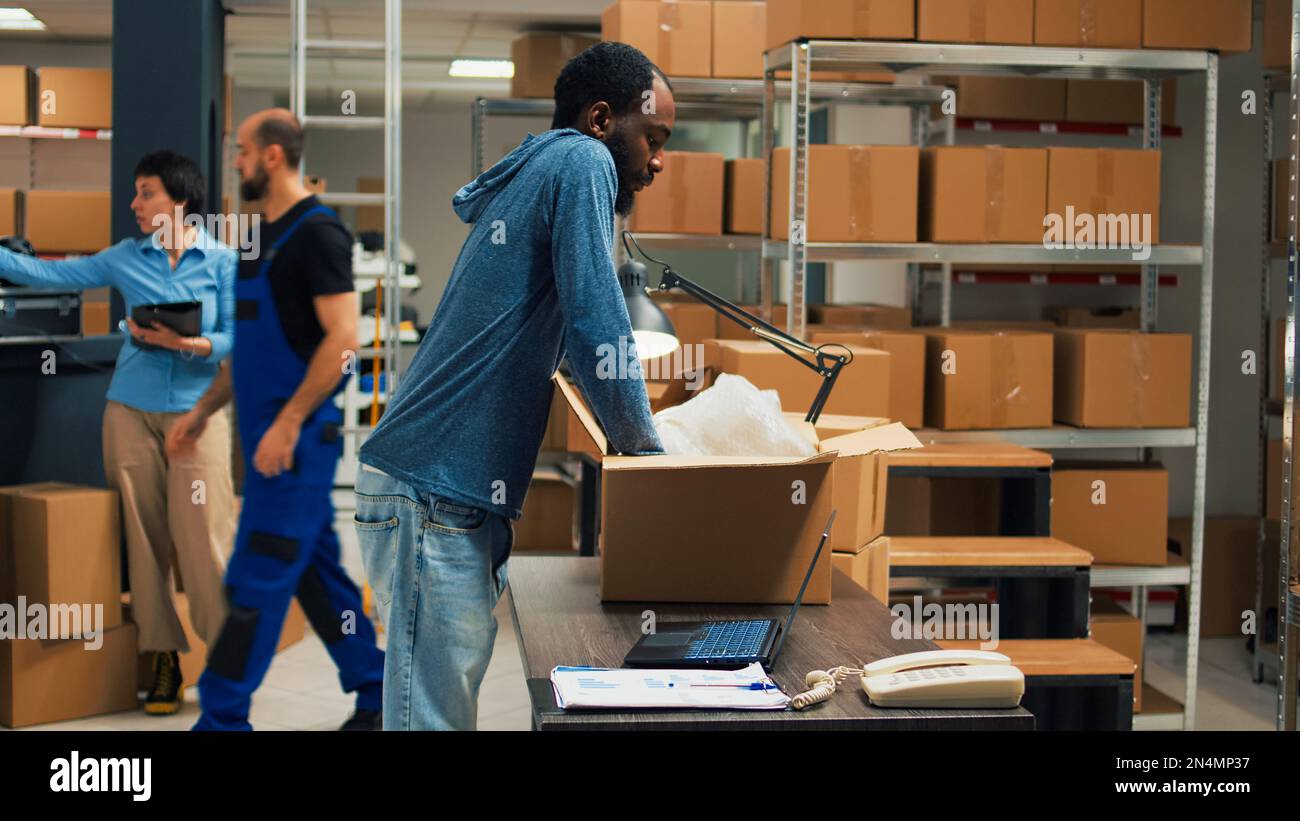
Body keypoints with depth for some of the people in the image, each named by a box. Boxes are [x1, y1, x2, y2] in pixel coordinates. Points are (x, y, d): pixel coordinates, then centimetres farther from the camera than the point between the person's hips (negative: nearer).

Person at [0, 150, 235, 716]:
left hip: (196, 410, -3)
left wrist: (191, 344, -20)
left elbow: (237, 338, -4)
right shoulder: (125, 259, 9)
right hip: (131, 410, 3)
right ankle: (162, 662, 10)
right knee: (143, 537, 2)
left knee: (202, 536, -8)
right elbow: (46, 274, 7)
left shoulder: (221, 261, 1)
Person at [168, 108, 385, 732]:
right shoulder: (264, 237, 15)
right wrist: (204, 410, 18)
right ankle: (377, 693, 23)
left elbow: (342, 338, -21)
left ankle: (222, 717, -1)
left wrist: (287, 424, -24)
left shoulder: (317, 233, -14)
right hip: (267, 432, 10)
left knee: (257, 581, -6)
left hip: (297, 435, -10)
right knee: (314, 568, 14)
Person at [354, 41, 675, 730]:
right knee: (432, 716, -8)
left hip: (463, 500, 10)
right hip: (435, 498, -10)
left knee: (450, 705, 12)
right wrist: (645, 448, -4)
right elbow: (595, 326, -15)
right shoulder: (582, 162, -6)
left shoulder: (529, 177, 23)